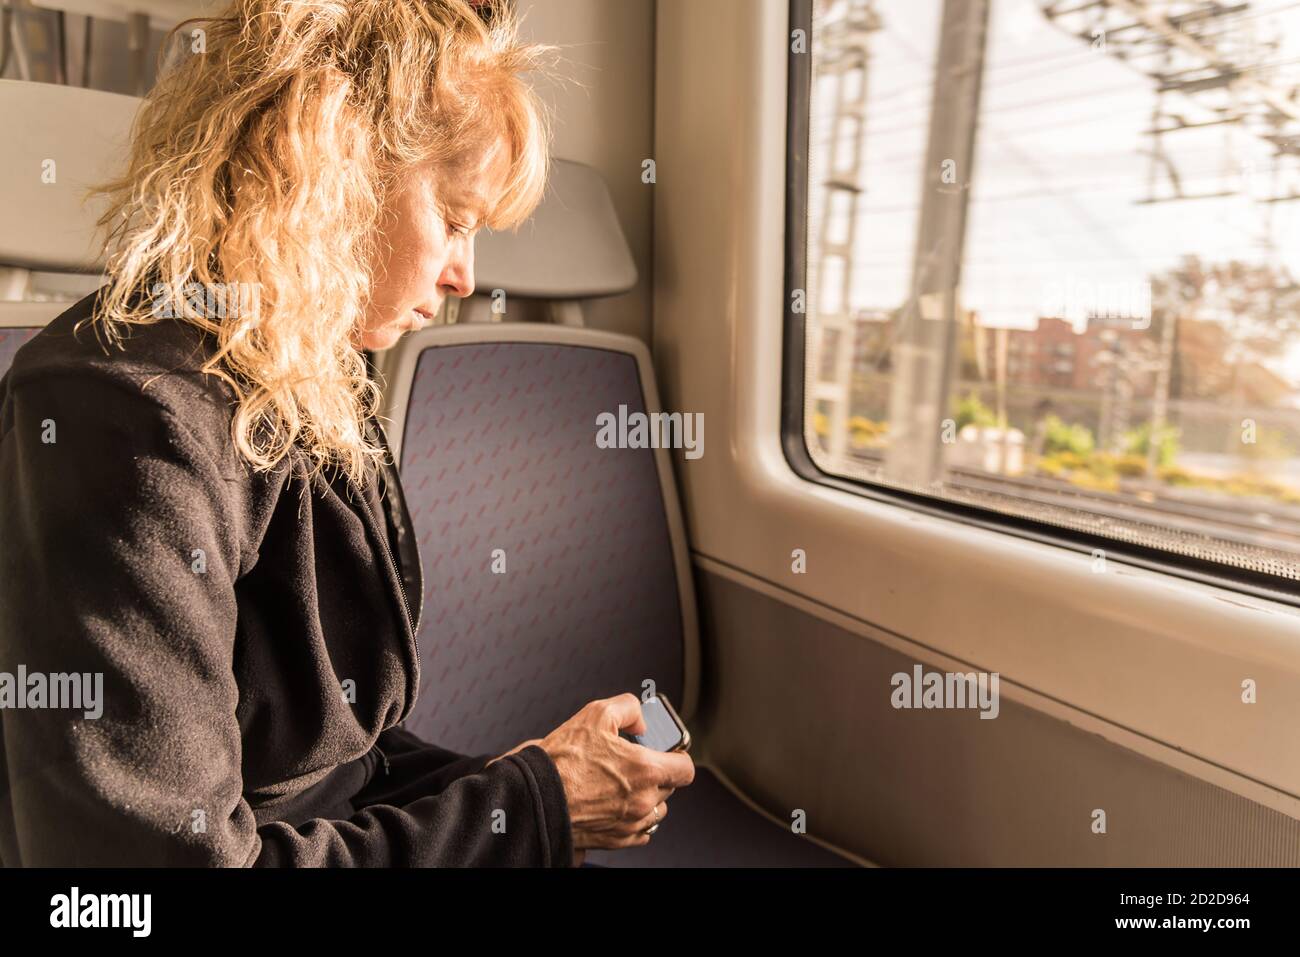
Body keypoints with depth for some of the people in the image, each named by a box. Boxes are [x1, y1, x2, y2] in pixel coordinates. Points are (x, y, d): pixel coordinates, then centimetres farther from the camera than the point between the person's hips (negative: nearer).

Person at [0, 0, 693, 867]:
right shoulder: (126, 417, -22)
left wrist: (516, 784, -3)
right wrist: (529, 805, -18)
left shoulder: (317, 391, 5)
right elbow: (161, 847, -24)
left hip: (337, 825, 7)